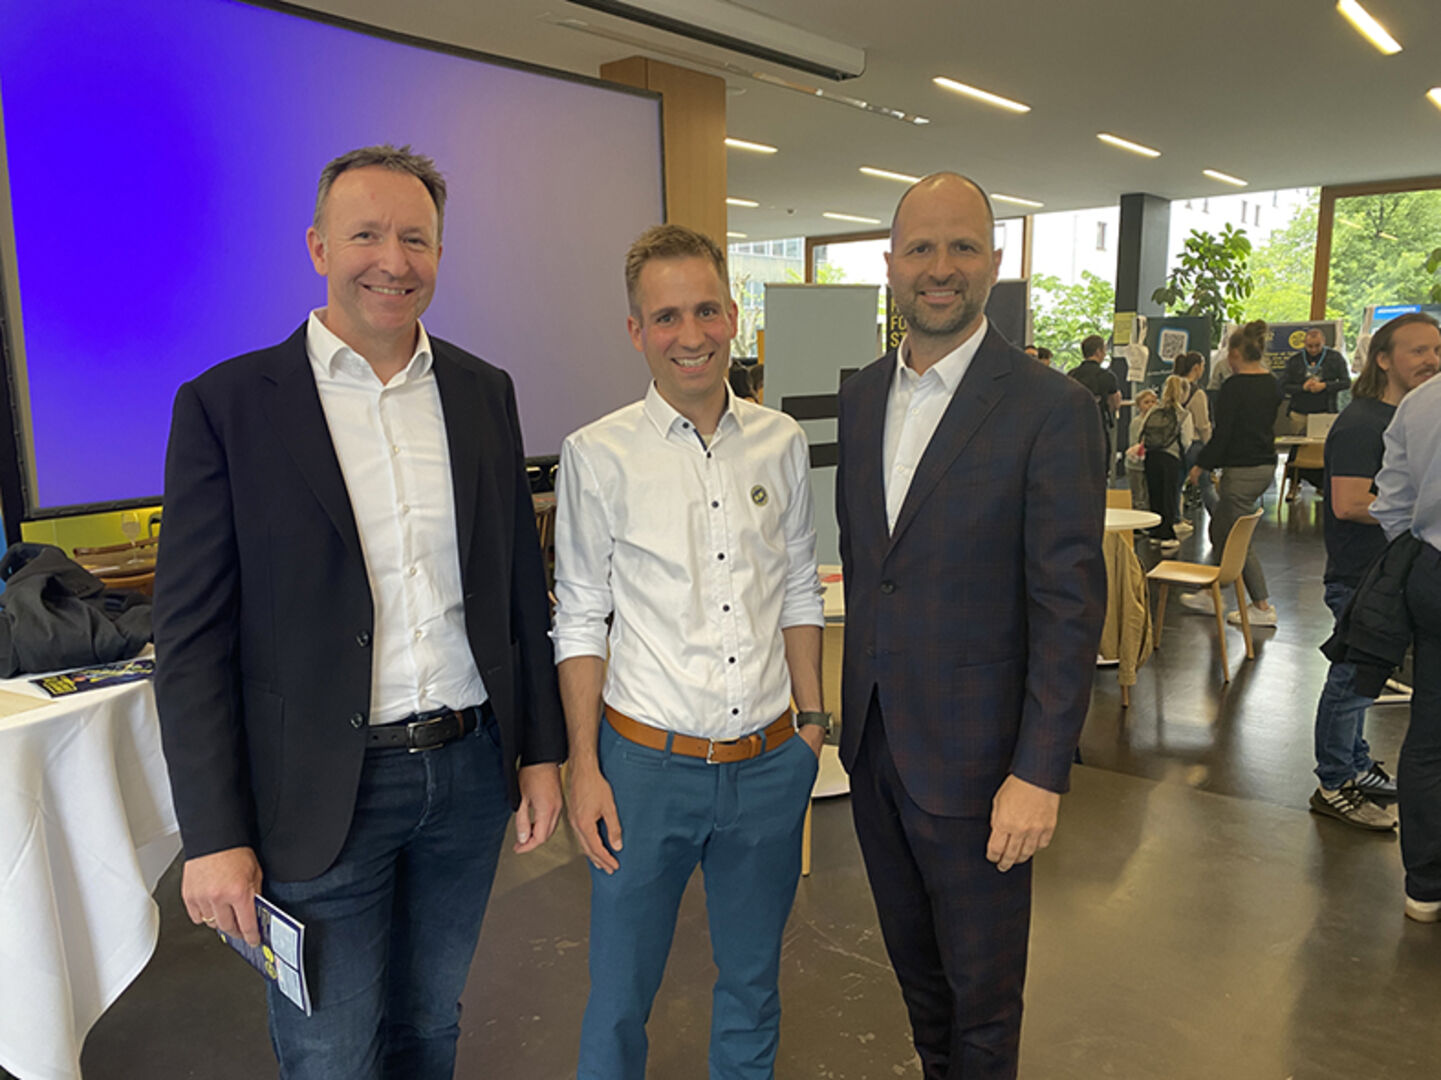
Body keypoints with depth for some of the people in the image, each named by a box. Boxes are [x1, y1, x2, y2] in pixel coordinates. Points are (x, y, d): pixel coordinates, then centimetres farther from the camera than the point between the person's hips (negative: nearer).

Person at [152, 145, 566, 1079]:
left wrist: (541, 750, 7)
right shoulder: (225, 405, -8)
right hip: (318, 797, -3)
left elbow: (522, 585, 8)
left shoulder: (484, 393, 4)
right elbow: (192, 639, -8)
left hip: (471, 773, 4)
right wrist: (215, 835, -10)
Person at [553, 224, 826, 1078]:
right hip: (648, 762, -2)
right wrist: (584, 768, -6)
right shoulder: (598, 456, -8)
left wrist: (813, 718, 7)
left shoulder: (782, 441, 1)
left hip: (770, 762, 3)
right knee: (620, 996, 14)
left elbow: (801, 593, 9)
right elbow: (580, 621, -4)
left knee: (752, 983, 22)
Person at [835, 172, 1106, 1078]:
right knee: (912, 955, 25)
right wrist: (852, 703, 12)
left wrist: (1041, 772, -17)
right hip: (873, 739, 6)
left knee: (982, 984, 14)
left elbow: (1071, 605, -15)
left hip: (973, 755, -6)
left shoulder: (1052, 408, -14)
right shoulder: (861, 397, 5)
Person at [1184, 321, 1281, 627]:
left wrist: (1201, 465, -5)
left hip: (1241, 470, -9)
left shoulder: (1233, 387, -17)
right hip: (1266, 465, 9)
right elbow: (1266, 425, 16)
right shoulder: (1271, 384, 9)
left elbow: (1222, 434, -17)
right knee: (1219, 530, 19)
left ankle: (1263, 607, 6)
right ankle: (1209, 594, 27)